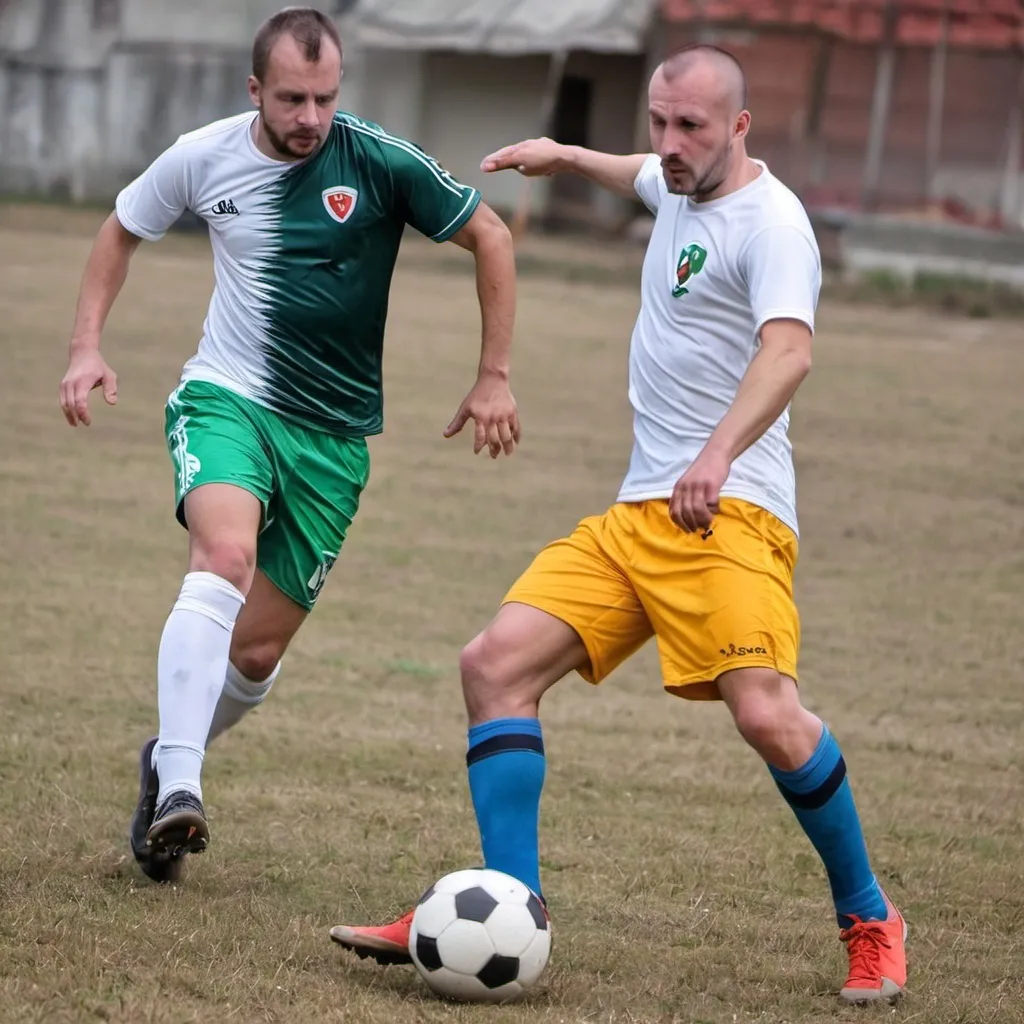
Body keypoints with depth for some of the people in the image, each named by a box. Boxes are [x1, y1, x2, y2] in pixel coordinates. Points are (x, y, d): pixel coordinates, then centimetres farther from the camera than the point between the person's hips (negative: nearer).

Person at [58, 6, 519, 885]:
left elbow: (489, 238, 1)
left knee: (256, 653, 3)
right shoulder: (203, 160, -4)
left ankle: (169, 758, 34)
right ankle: (177, 790, -37)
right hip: (226, 396, -1)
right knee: (225, 559, -31)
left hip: (334, 434, 1)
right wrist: (87, 345, 5)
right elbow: (123, 231, 16)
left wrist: (495, 377, 1)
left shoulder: (382, 165, -11)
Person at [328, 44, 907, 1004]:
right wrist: (565, 157, 52)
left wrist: (719, 454, -42)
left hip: (726, 510, -9)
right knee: (496, 663, -5)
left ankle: (868, 920, -2)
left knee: (766, 716, -24)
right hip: (633, 517, 9)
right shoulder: (679, 187, 15)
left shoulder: (769, 221, -12)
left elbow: (787, 350, -28)